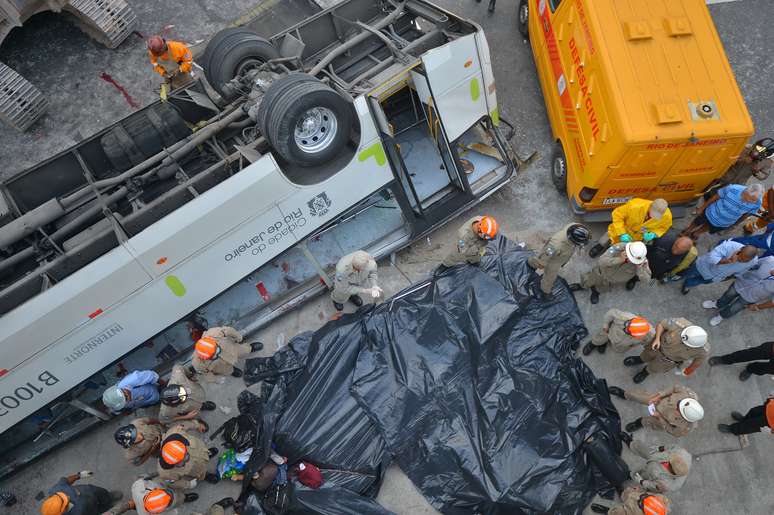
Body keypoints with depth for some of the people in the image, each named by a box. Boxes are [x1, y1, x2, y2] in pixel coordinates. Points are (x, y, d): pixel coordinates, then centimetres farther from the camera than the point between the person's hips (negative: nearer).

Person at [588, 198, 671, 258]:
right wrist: (622, 234, -32)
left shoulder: (667, 216, -32)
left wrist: (653, 234, -31)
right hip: (623, 230, -2)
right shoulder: (635, 206, -41)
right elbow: (617, 214, -27)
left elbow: (663, 227, -9)